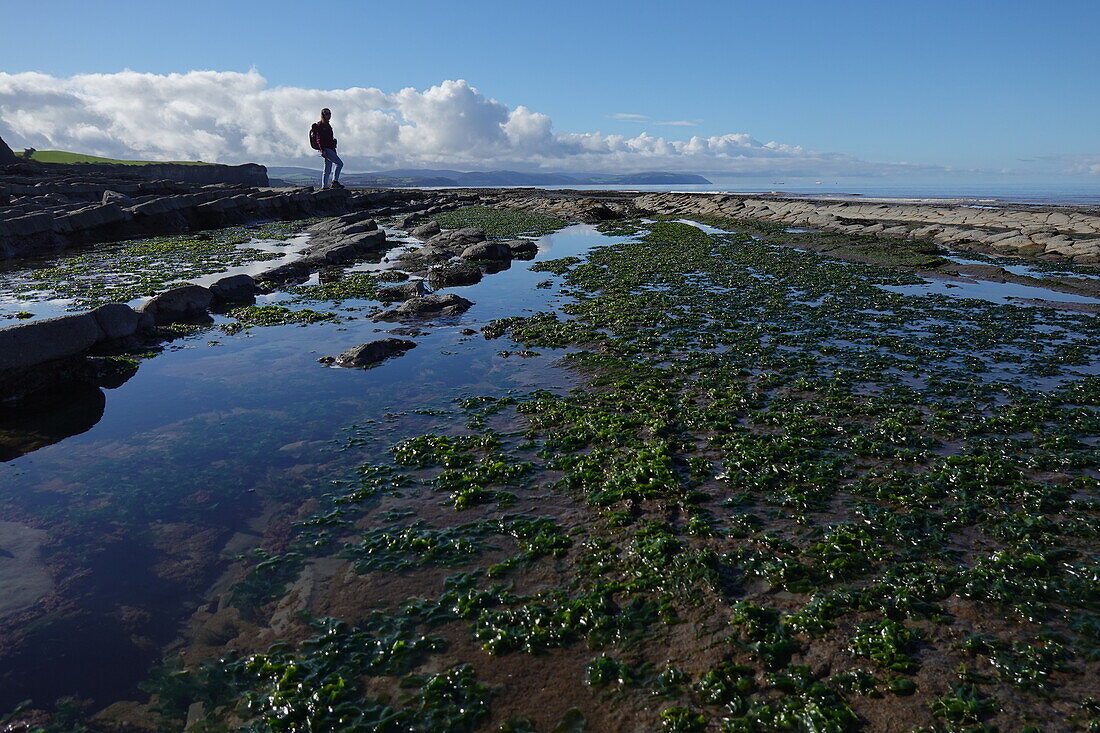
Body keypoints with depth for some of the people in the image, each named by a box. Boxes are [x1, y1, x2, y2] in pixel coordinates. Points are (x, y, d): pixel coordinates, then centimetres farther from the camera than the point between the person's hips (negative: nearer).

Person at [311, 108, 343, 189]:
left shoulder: (327, 125, 21)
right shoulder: (319, 125, -6)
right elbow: (319, 138, -15)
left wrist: (334, 150, 24)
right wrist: (322, 150, -24)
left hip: (330, 148, 9)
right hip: (325, 148, -9)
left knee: (328, 170, 8)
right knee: (339, 163, -18)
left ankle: (324, 186, 9)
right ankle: (335, 181, -21)